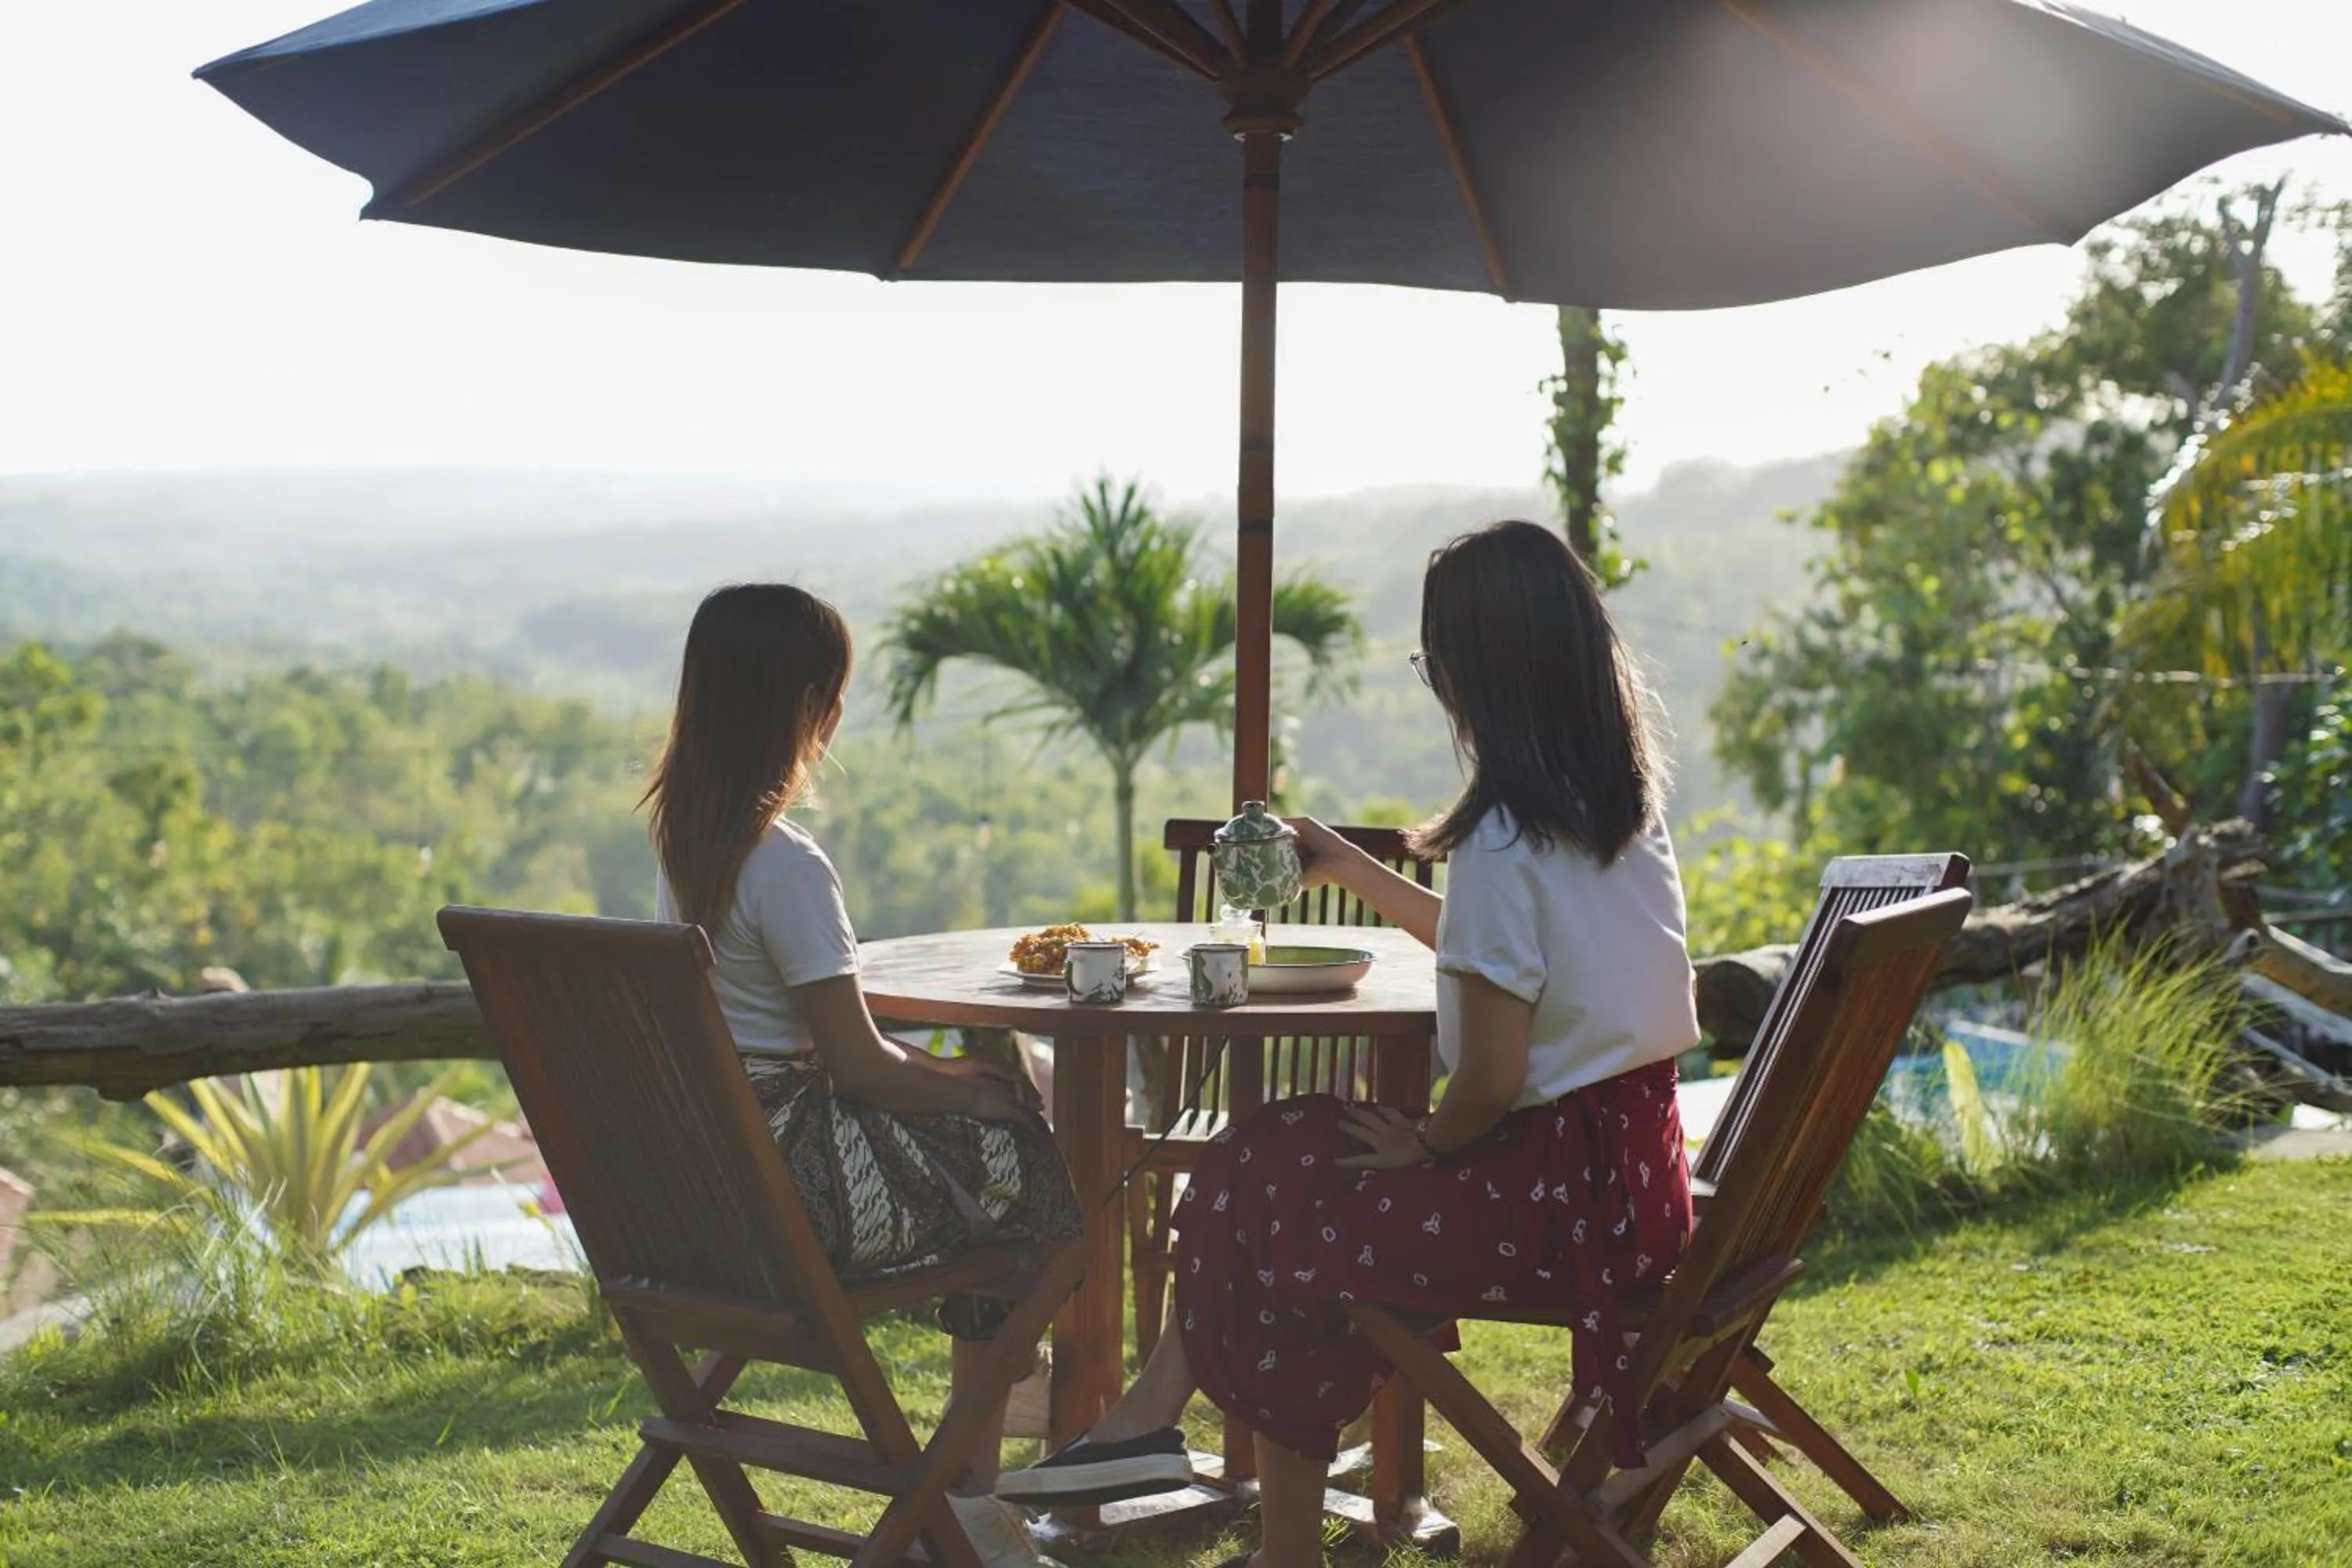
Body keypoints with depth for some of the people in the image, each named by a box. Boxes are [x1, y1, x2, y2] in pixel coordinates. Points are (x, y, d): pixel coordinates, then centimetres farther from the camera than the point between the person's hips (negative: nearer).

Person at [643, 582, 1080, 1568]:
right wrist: (968, 1091, 1)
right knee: (1015, 1155, 8)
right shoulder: (787, 868, -22)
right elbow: (857, 1063, -17)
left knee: (979, 1095, 20)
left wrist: (933, 1071, 12)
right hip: (789, 1185, -9)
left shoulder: (680, 831, 6)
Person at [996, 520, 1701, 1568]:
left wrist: (1426, 1148, -1)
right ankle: (1156, 1407, 10)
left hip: (1554, 1200, -9)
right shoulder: (1624, 802, 8)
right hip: (1635, 1161, 9)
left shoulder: (1506, 839, -20)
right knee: (1284, 1148, 12)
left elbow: (1493, 1077, -21)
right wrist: (1342, 865, 29)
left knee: (1255, 1208, 6)